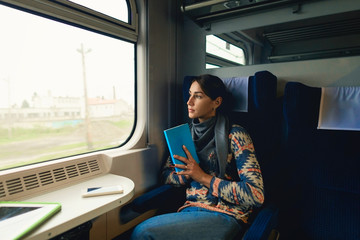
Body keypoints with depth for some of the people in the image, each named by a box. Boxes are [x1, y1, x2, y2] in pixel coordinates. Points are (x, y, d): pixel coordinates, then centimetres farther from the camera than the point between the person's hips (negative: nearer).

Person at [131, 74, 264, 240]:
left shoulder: (234, 135, -7)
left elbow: (256, 195, -14)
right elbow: (166, 175, 14)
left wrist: (203, 177, -15)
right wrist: (187, 174, -8)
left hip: (224, 215, -5)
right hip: (190, 210, 5)